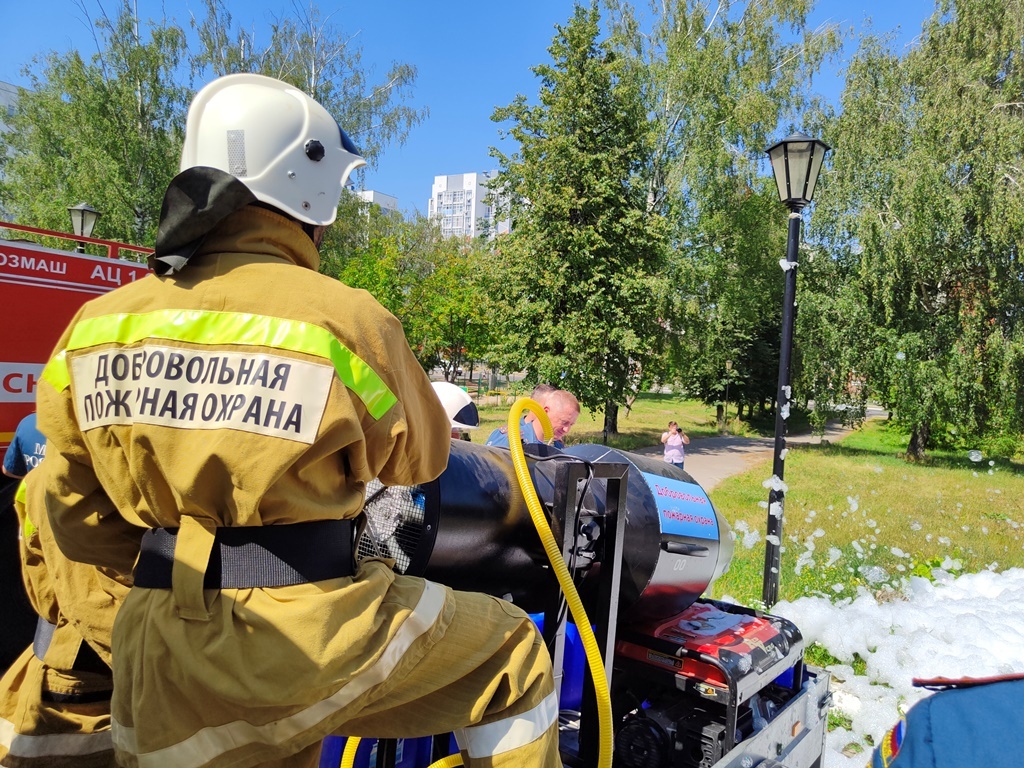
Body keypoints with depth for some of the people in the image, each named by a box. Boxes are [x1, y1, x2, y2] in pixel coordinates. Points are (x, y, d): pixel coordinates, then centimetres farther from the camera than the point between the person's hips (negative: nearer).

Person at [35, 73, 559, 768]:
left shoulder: (95, 326, 2)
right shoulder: (345, 317, -14)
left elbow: (80, 518, 9)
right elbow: (418, 457, 3)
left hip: (155, 655, 7)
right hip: (307, 635, -6)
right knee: (511, 653, 12)